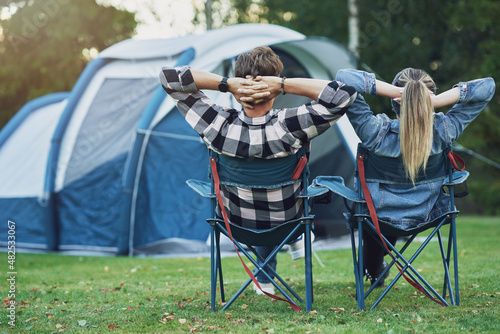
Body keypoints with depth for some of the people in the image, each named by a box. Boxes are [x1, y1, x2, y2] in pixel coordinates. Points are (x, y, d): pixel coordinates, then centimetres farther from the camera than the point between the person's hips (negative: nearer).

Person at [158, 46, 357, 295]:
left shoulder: (218, 126, -31)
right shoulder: (289, 128, -38)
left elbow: (169, 78, -23)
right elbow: (344, 94, -33)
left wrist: (226, 84, -33)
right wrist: (285, 85, -36)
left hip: (236, 225, 2)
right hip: (288, 225, -2)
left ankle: (264, 280, 50)